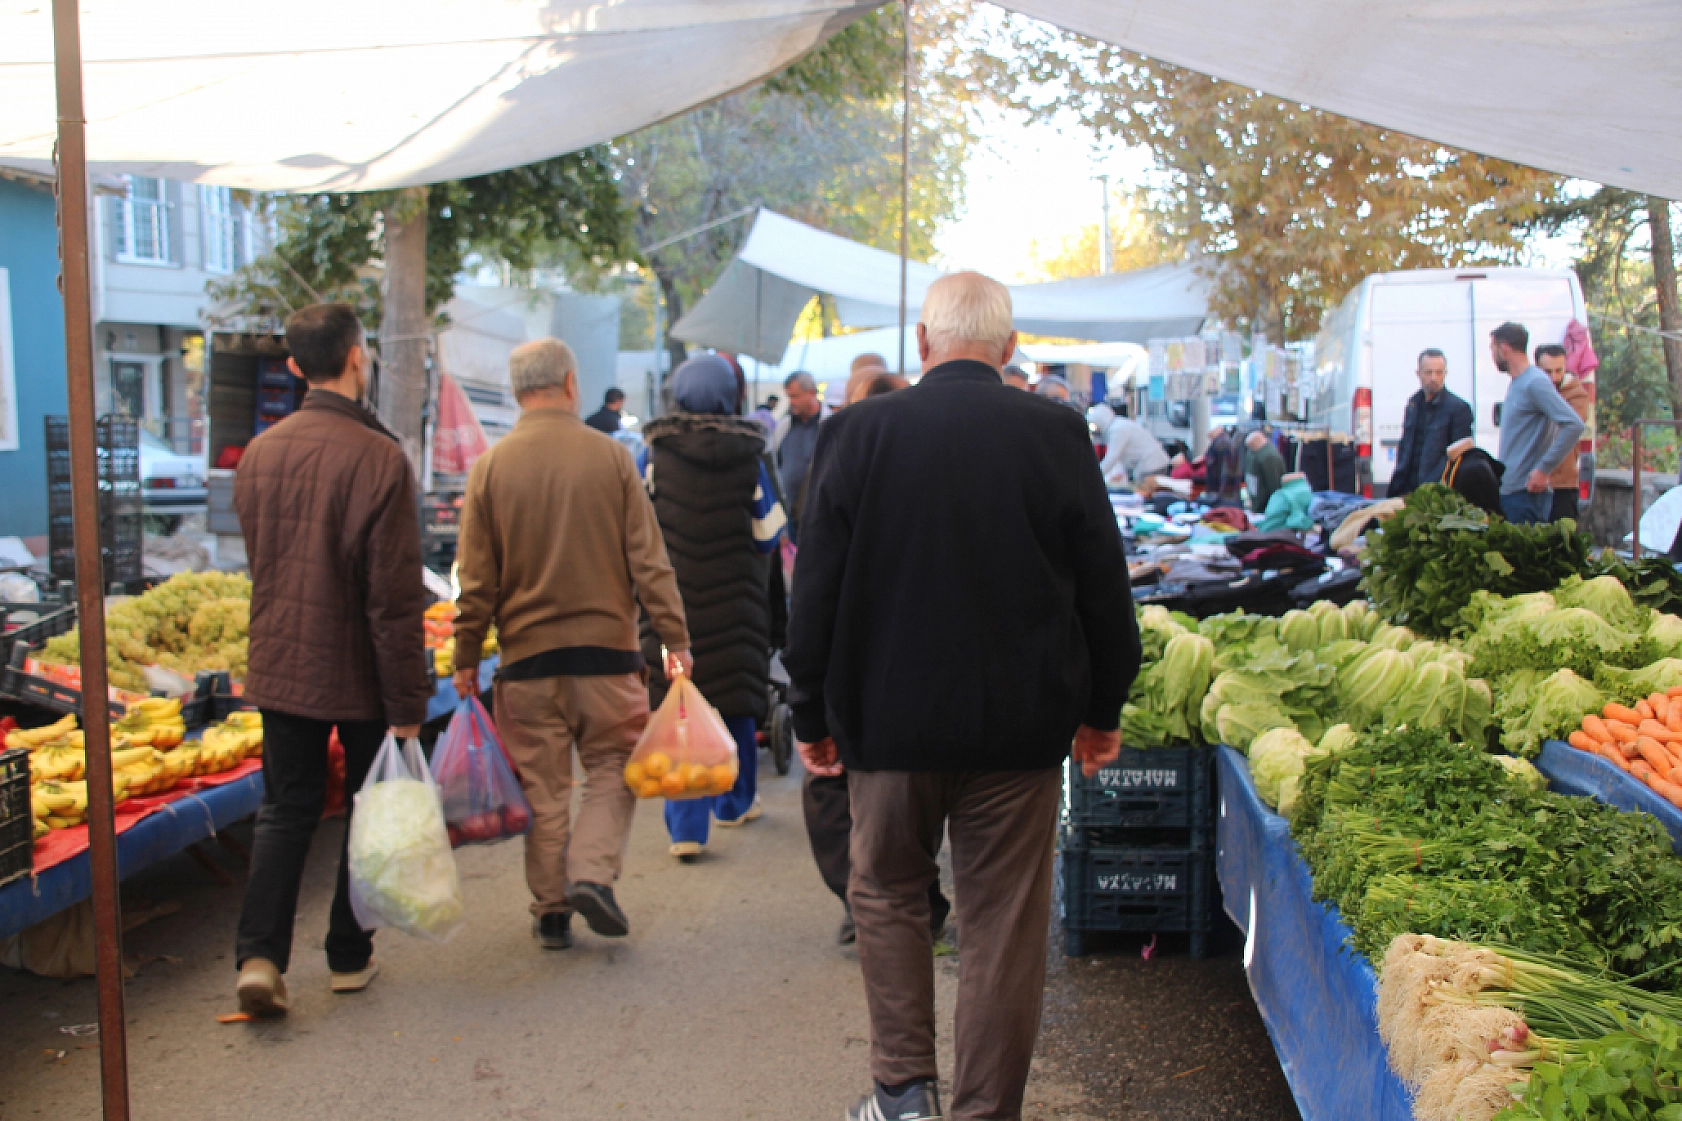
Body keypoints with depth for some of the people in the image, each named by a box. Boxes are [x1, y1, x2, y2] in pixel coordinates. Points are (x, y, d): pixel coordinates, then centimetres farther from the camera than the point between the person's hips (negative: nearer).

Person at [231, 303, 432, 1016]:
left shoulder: (259, 453, 1)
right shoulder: (379, 458, -17)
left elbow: (258, 565, 13)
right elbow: (395, 595, -18)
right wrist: (408, 700, -12)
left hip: (280, 665, 4)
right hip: (358, 674, -4)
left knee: (285, 809, 13)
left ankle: (260, 955, 1)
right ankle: (349, 957, 21)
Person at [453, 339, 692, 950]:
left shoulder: (490, 467, -1)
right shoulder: (611, 456, -3)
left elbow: (476, 580, 0)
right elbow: (649, 560, -3)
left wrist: (466, 659, 8)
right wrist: (675, 639, 2)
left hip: (527, 654, 1)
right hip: (607, 648, -1)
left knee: (542, 786, 9)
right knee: (613, 767, 12)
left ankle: (551, 910, 14)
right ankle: (592, 872, -5)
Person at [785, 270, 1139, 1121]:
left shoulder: (858, 433, -6)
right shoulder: (1057, 435, -5)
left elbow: (816, 589, -2)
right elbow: (1103, 584, 1)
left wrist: (811, 713, 9)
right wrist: (1101, 709, 14)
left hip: (889, 721, 0)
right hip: (1021, 726, 0)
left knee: (886, 895, 18)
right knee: (1003, 924, 9)